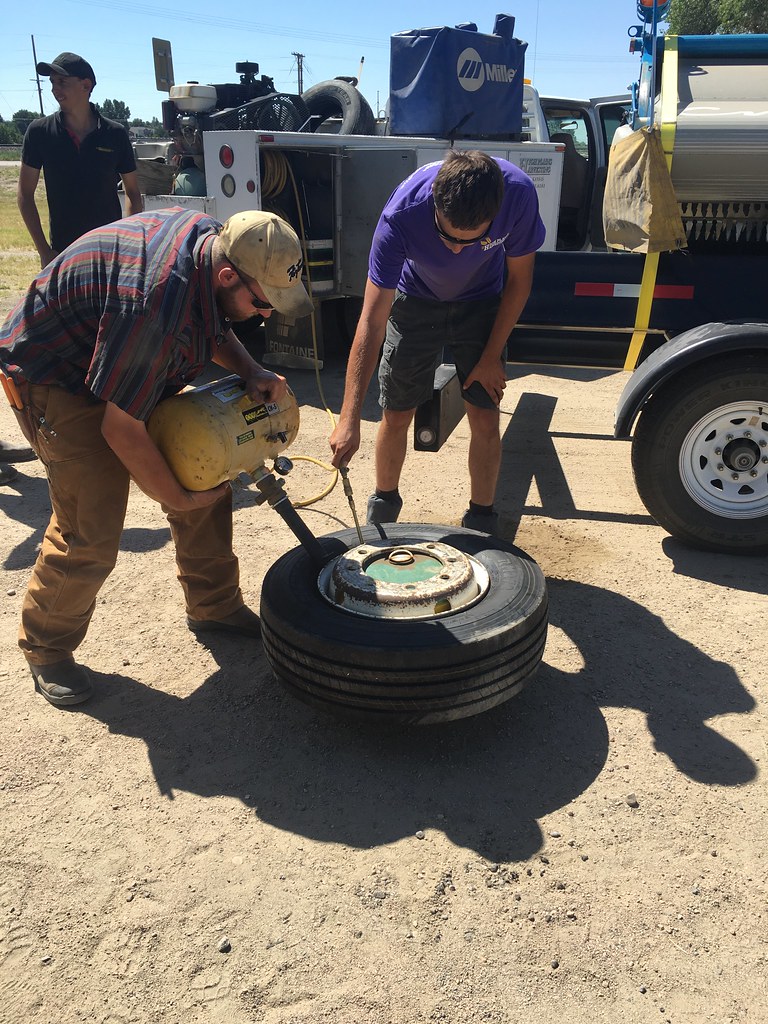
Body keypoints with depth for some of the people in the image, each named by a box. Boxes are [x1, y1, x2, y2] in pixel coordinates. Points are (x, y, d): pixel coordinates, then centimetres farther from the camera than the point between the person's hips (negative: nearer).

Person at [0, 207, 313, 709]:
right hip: (55, 379, -9)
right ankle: (46, 649, 12)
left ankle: (215, 606, 21)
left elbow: (213, 326, 10)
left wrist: (250, 370, -10)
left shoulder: (211, 238, -11)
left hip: (134, 371, 9)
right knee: (90, 532, -13)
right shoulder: (157, 303, -38)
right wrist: (177, 498, -16)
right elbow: (121, 428, -29)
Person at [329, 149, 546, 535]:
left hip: (481, 303, 1)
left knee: (485, 419, -4)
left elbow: (519, 279, -13)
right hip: (415, 301, -1)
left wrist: (491, 357, -11)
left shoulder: (519, 195, -33)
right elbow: (372, 320, -35)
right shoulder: (402, 213, -36)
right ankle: (384, 500, 29)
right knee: (395, 416, 3)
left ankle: (482, 518, 16)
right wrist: (349, 419, -39)